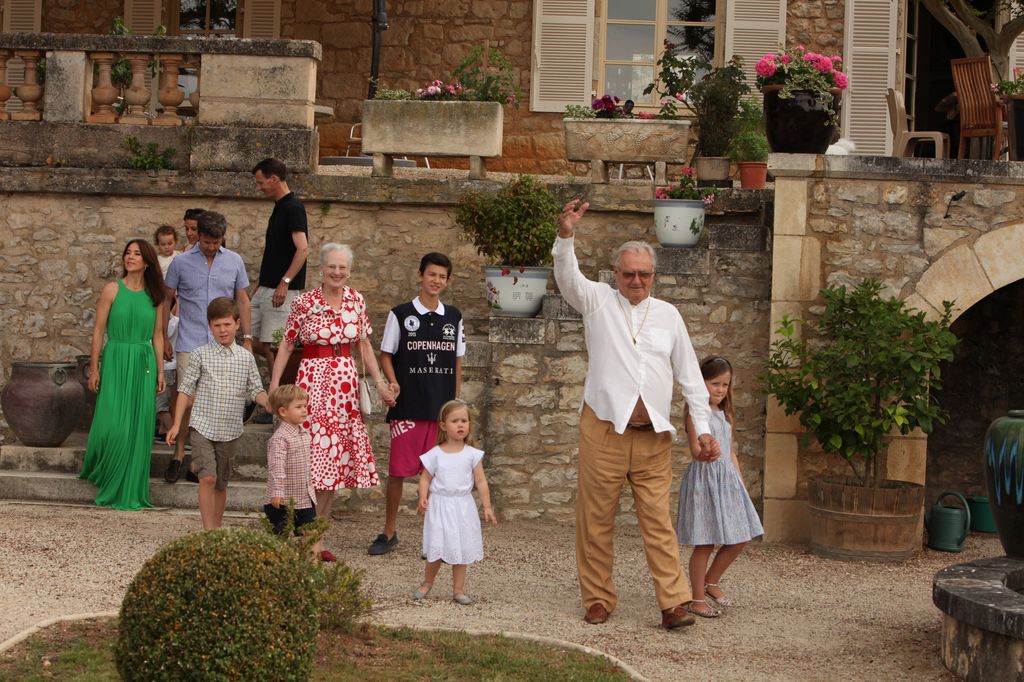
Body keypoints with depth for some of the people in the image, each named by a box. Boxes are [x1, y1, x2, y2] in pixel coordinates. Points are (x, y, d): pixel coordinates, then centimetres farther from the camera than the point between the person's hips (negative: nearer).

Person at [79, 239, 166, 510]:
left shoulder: (154, 295, 6)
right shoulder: (112, 290, -2)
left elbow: (157, 335, 11)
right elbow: (98, 332, -1)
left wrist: (160, 371, 8)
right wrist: (94, 368, -4)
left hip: (144, 365, 3)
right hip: (115, 361, -3)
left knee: (138, 427, 2)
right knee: (113, 424, -7)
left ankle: (129, 491, 12)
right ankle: (100, 473, 21)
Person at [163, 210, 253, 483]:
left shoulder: (234, 261, 4)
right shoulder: (181, 262, -2)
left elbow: (242, 300, 11)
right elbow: (166, 301, 6)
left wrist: (247, 338, 6)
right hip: (190, 344, -2)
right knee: (187, 399, -8)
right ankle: (179, 454, 3)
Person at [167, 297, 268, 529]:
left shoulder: (246, 357, 5)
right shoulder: (201, 355, 0)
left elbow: (256, 390, 5)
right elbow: (186, 390, 3)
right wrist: (176, 424, 0)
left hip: (230, 431, 3)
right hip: (202, 427, -2)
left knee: (221, 483, 12)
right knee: (207, 477, -17)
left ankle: (216, 529, 26)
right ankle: (208, 531, -15)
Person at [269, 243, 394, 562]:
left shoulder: (356, 300, 7)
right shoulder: (304, 302, -5)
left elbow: (364, 344, 13)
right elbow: (286, 345, 0)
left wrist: (379, 381, 4)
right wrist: (273, 387, -5)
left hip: (346, 386, 4)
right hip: (313, 383, -4)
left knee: (334, 460, 5)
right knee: (313, 459, -9)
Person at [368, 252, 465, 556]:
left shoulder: (454, 317, 10)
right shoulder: (400, 314, 1)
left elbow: (457, 362, 15)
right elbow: (386, 355, 5)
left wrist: (455, 403, 10)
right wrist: (393, 383, -13)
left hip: (443, 408, 2)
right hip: (408, 407, -2)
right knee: (398, 470, 0)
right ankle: (389, 533, 14)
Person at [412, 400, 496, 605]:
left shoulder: (472, 454, -1)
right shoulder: (435, 454, -2)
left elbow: (481, 481, 1)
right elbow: (426, 478, 4)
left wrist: (487, 507, -2)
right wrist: (423, 498, -12)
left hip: (463, 507, 1)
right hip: (439, 506, -1)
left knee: (461, 549, 5)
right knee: (437, 548, 0)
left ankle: (458, 590, 14)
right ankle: (427, 583, 21)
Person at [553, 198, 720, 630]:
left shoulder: (668, 315, 13)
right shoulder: (598, 302, 6)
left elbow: (690, 375, 14)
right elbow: (568, 278, -14)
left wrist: (702, 428, 8)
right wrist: (566, 237, -33)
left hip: (653, 436, 1)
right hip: (603, 430, -1)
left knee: (658, 520, -2)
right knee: (596, 520, 2)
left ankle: (673, 603, -4)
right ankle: (598, 600, 10)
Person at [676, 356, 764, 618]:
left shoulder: (726, 415, 16)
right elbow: (696, 448, -14)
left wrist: (740, 484, 14)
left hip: (727, 478, 8)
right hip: (704, 477, -8)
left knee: (738, 540, 8)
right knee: (704, 543, -5)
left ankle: (711, 582, 27)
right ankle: (697, 599, 5)